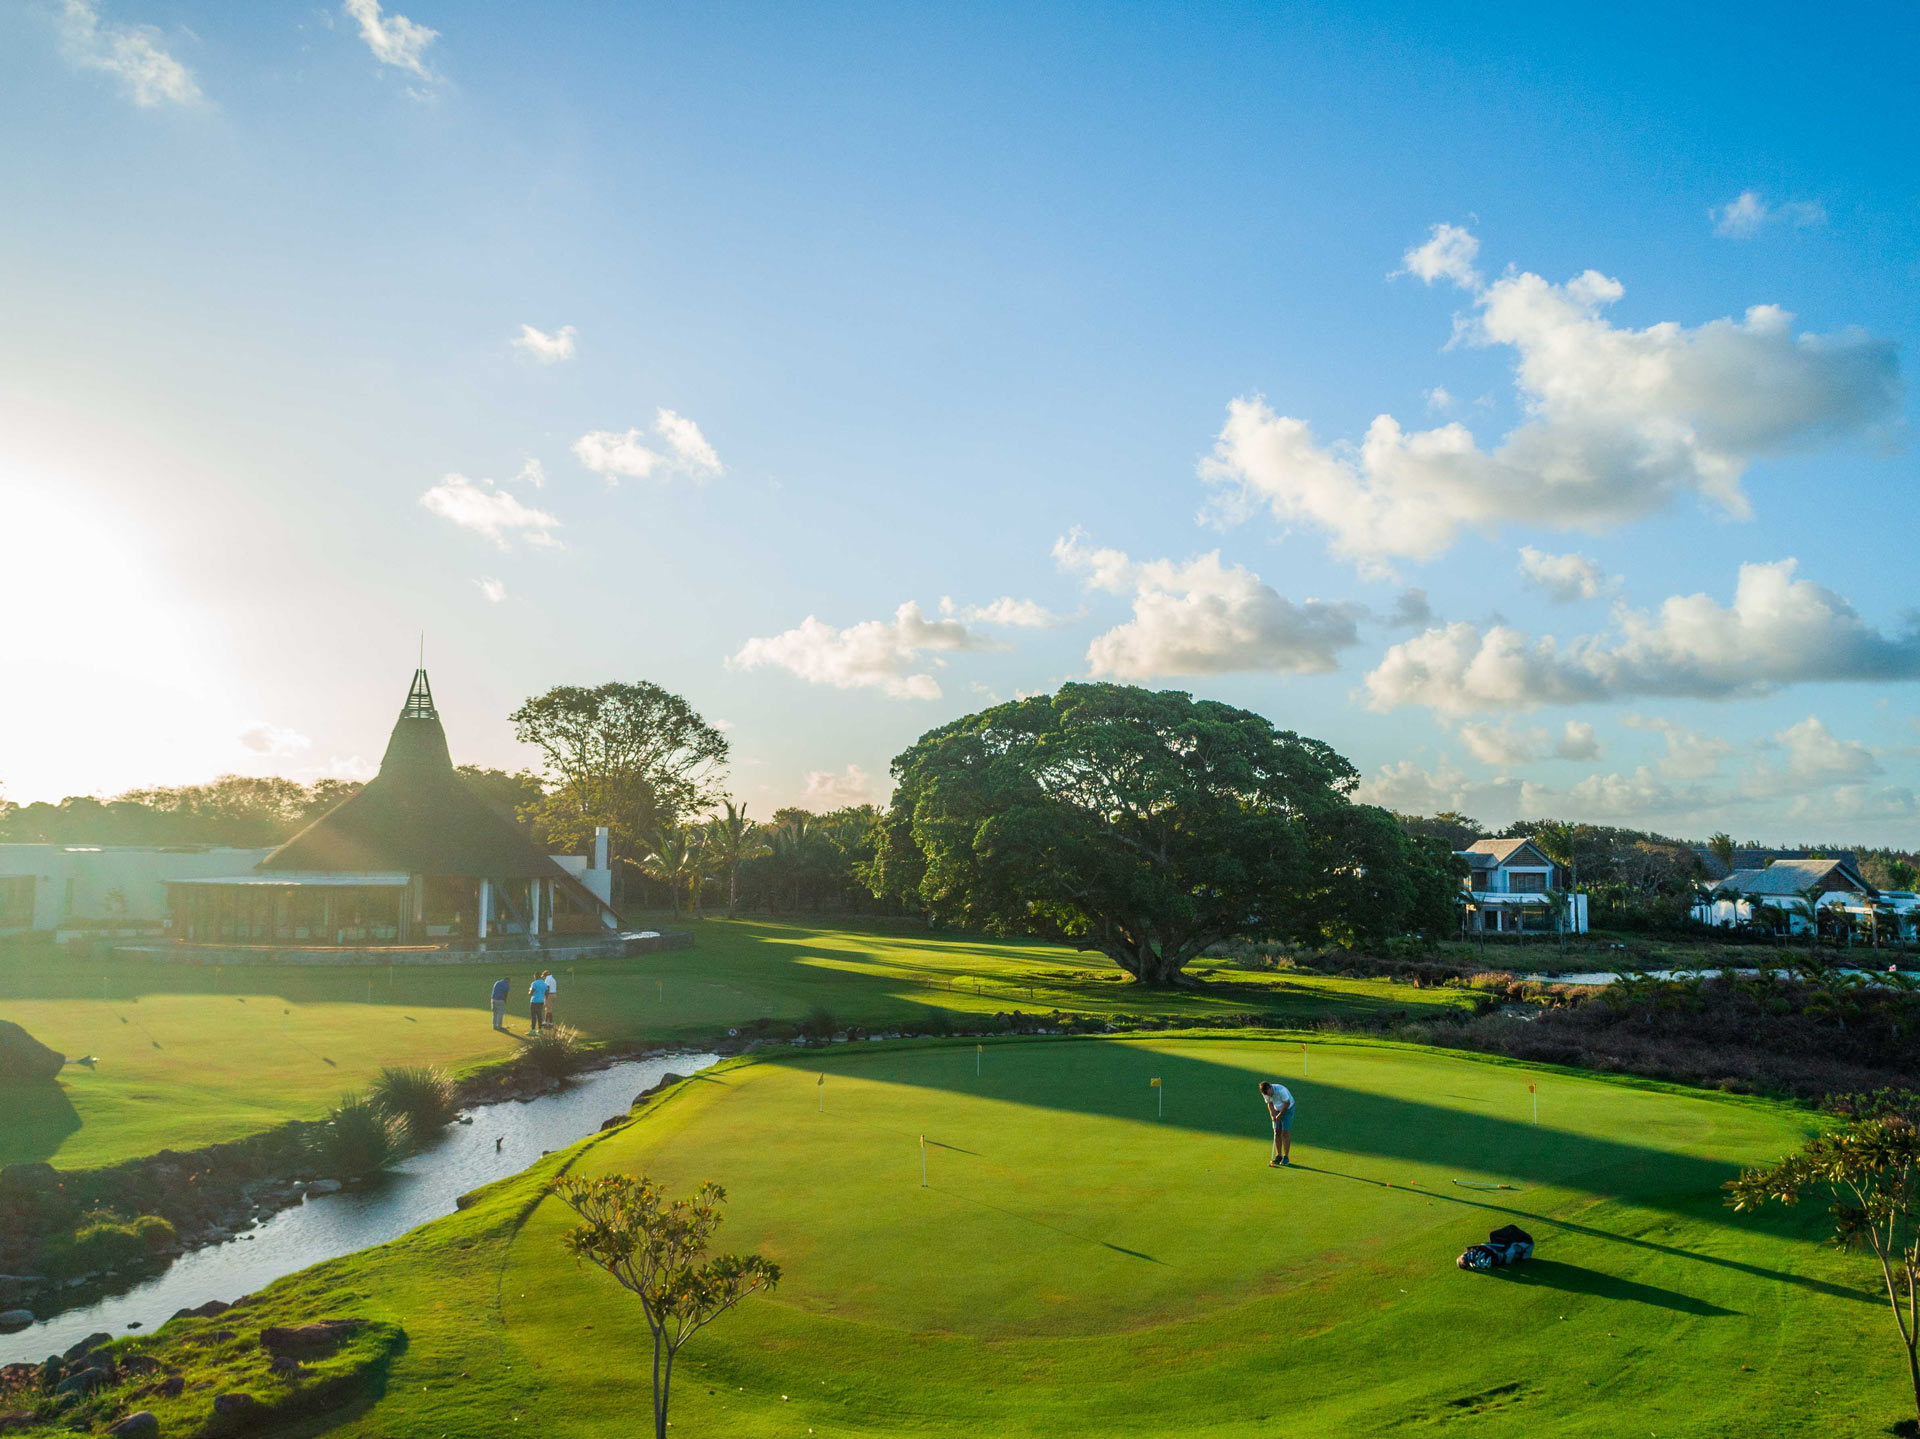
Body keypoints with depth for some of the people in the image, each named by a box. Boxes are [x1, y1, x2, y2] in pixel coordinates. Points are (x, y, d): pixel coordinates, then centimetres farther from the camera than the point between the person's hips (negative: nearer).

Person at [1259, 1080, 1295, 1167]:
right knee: (1277, 1132, 0)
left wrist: (1279, 1115, -15)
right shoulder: (1265, 1093, -15)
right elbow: (1270, 1104, -2)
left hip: (1287, 1109, -5)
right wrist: (1272, 1115, -17)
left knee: (1285, 1132, -10)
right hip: (1277, 1109, 5)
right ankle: (1279, 1156, 6)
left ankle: (1286, 1157, -4)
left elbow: (1287, 1103, -22)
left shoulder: (1281, 1090, -34)